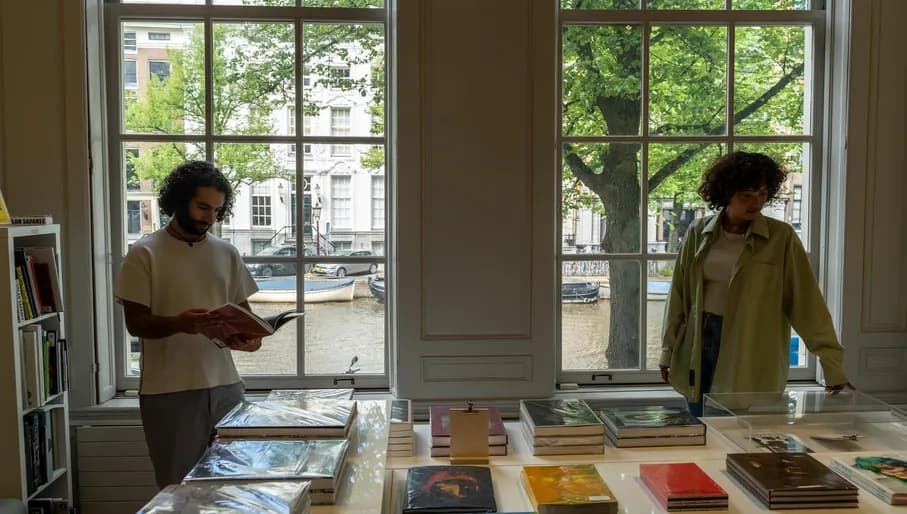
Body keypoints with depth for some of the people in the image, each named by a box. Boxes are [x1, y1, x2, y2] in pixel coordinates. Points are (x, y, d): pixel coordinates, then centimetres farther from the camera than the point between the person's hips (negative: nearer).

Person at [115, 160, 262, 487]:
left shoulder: (227, 254, 10)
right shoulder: (144, 254, -3)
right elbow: (135, 323, -7)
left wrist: (249, 336, -9)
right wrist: (179, 324, -26)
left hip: (224, 385, 4)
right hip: (169, 392, -4)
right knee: (180, 487, 4)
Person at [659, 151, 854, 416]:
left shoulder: (781, 238, -7)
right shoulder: (698, 233, 1)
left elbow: (807, 302, -10)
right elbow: (679, 295, 7)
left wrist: (833, 365, -15)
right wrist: (668, 351, 8)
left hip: (751, 364, -3)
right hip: (699, 345, 3)